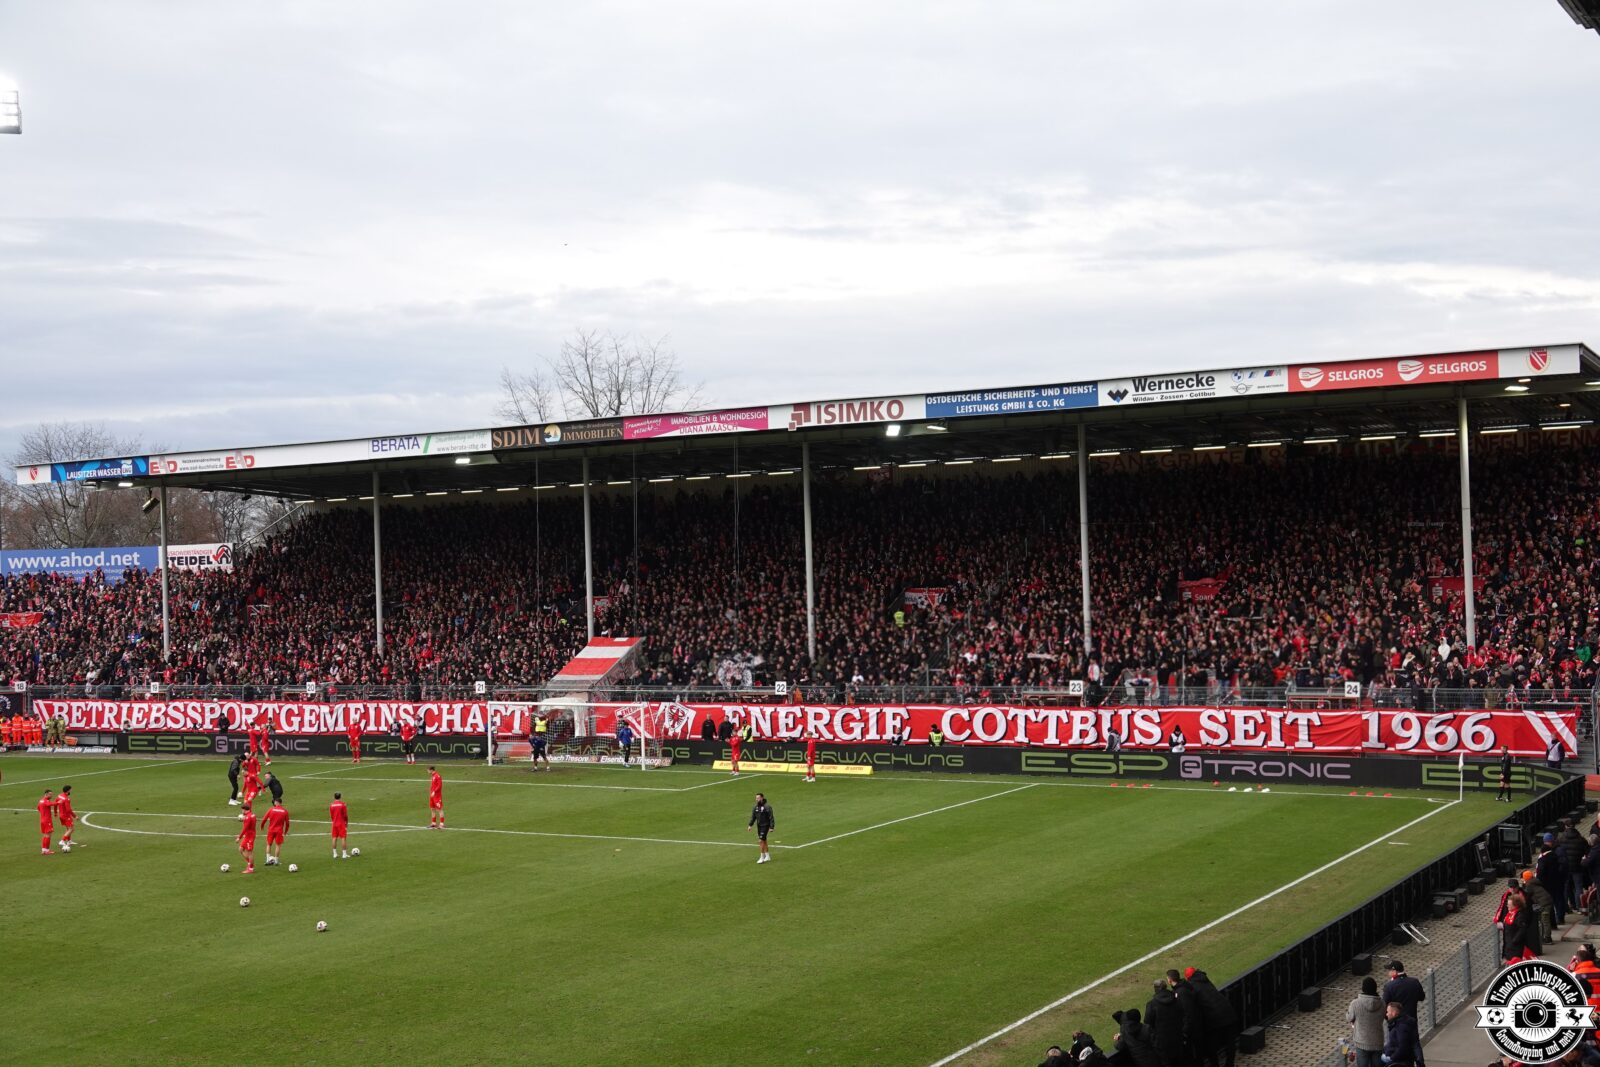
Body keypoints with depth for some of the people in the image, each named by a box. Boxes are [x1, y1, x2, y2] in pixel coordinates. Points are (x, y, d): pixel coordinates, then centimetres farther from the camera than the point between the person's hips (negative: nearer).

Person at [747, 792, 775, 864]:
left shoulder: (767, 807, -14)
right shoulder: (755, 807, 6)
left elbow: (771, 818, -13)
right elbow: (753, 817, 10)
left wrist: (771, 827, -16)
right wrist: (750, 825, -2)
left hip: (765, 826, -7)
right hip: (759, 826, 7)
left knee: (762, 840, -11)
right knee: (764, 841, 14)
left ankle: (762, 858, -6)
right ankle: (767, 856, 26)